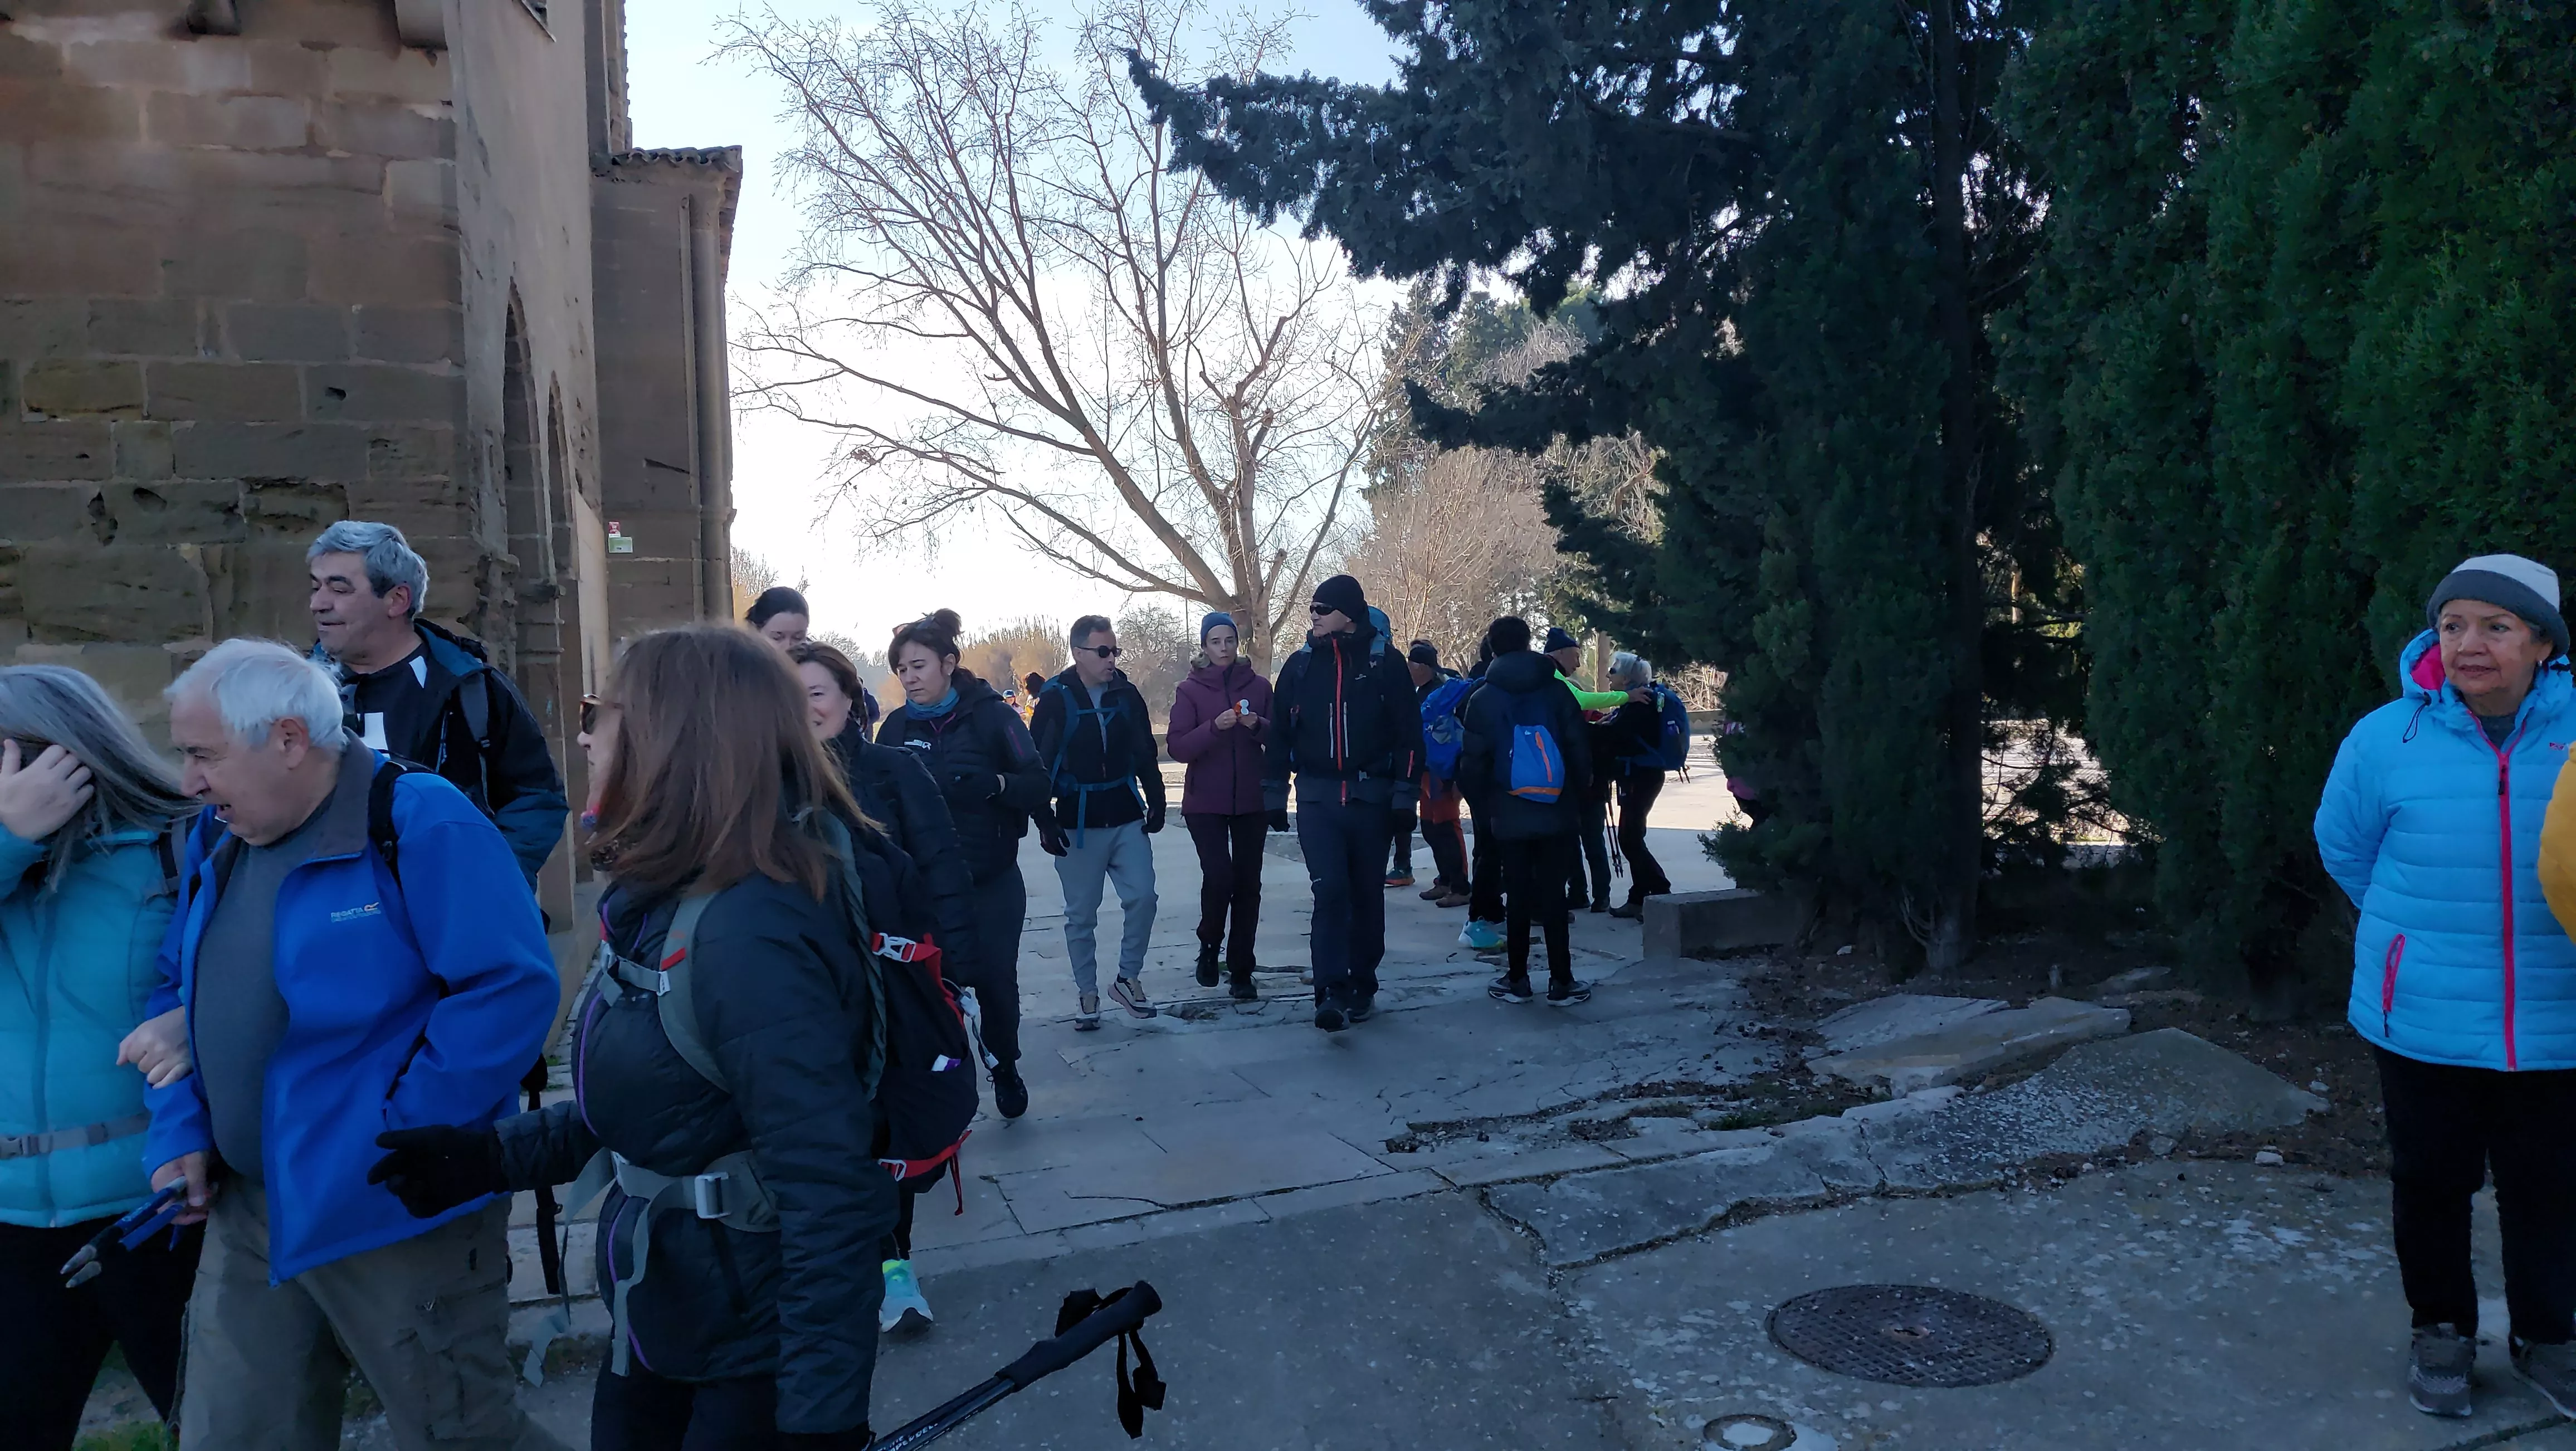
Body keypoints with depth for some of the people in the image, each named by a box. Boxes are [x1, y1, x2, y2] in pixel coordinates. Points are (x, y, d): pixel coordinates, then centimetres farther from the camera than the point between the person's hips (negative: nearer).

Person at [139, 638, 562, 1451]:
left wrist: (399, 1139, -22)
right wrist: (179, 1127, 4)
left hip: (396, 1216, -8)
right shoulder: (217, 839, 9)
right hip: (246, 1213, 8)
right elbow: (176, 991, 19)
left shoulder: (421, 825, -18)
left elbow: (511, 988, -24)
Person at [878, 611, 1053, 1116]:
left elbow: (1037, 785, -12)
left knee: (996, 979, 5)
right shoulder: (896, 727, 2)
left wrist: (993, 783, -31)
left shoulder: (993, 715, -7)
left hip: (993, 882, -2)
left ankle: (1005, 1066, 31)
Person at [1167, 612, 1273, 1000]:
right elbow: (1178, 747, -7)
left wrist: (1259, 726, -15)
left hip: (1251, 802, 2)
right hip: (1206, 803, -2)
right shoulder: (1190, 690, 1)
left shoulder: (1258, 686, 6)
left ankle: (1241, 971, 10)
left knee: (1247, 883, 1)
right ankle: (1209, 947, 12)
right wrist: (1215, 727, -22)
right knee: (1218, 877, -15)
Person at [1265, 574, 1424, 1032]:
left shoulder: (1385, 662, -2)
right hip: (1317, 797, 1)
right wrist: (1274, 795, 7)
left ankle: (1363, 986, 22)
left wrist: (1404, 796, -8)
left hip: (1371, 796, 0)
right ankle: (1333, 993, -12)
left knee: (1367, 894, 9)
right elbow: (1280, 733, 9)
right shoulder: (1301, 664, 5)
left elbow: (1408, 732, -3)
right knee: (1330, 891, -11)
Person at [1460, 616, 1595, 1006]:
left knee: (1518, 895, 7)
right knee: (1553, 894, 3)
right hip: (1557, 813, 0)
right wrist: (1578, 795, 11)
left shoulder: (1482, 700, -1)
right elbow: (1579, 750, 0)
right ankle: (1562, 982, 4)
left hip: (1509, 816, 0)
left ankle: (1517, 980, 12)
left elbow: (1474, 763, -1)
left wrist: (1482, 806, 12)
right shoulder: (1556, 690, 0)